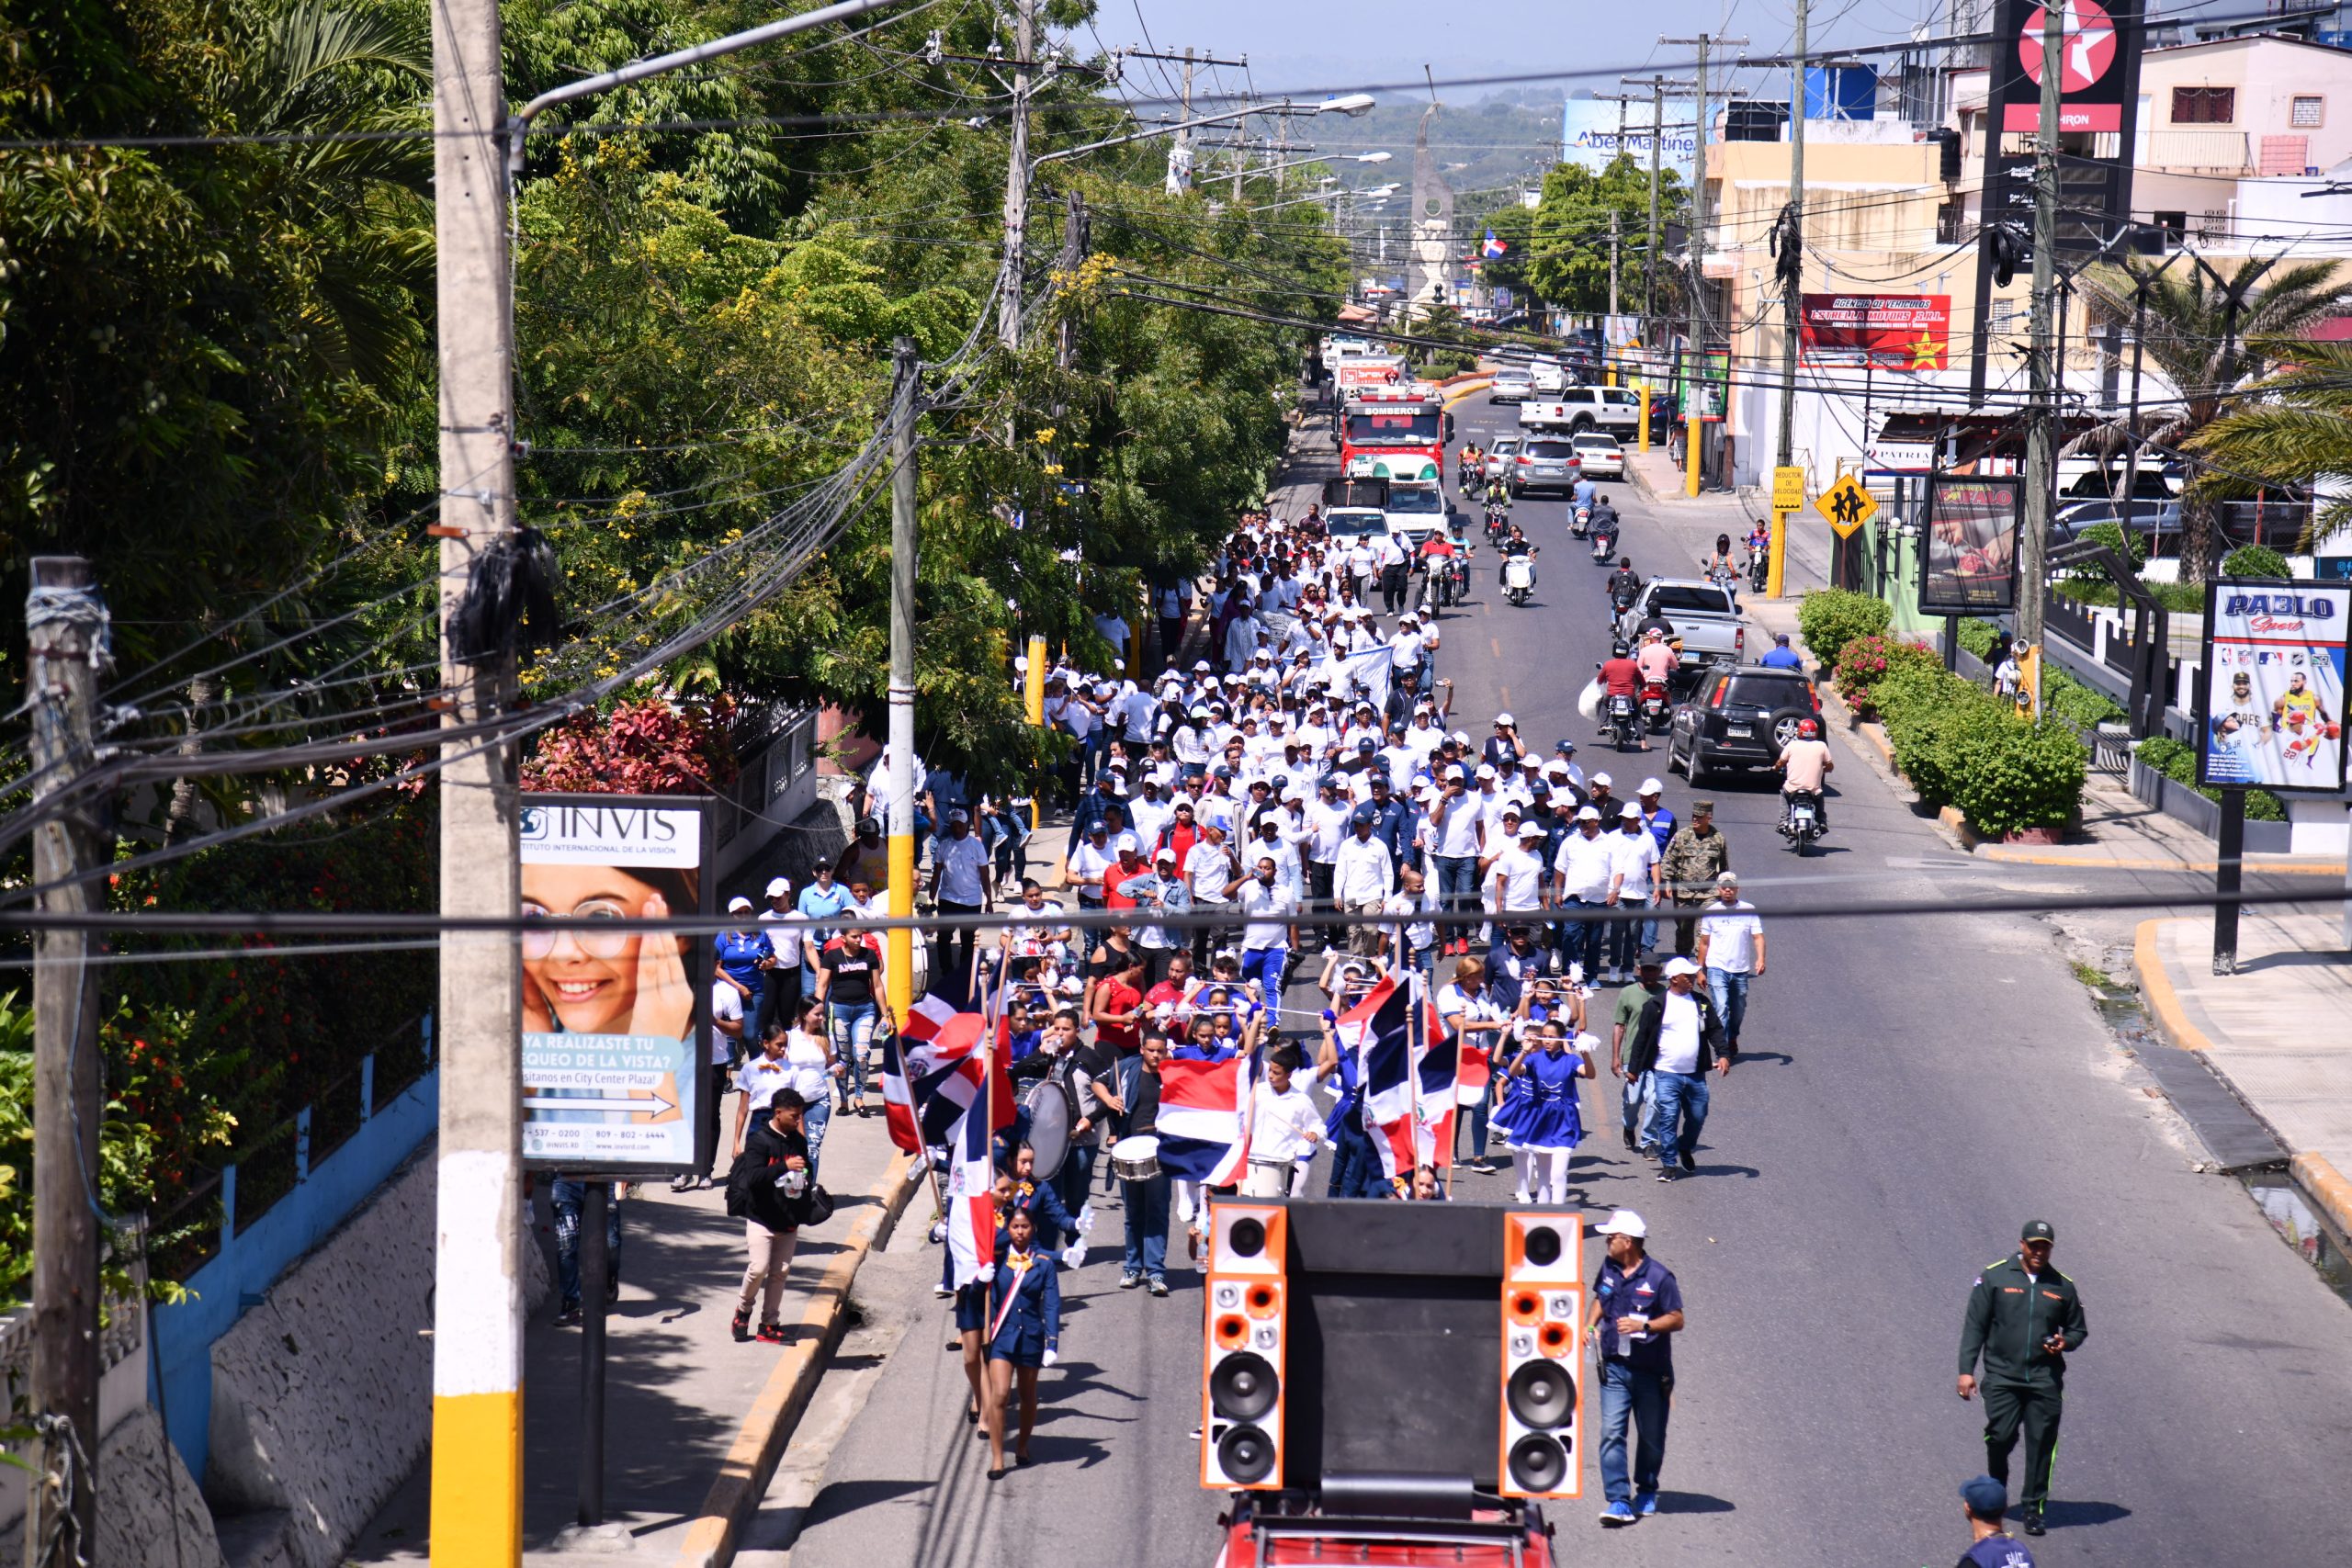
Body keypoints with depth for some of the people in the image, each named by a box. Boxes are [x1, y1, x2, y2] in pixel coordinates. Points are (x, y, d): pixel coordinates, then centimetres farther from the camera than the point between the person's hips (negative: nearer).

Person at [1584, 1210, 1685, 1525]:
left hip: (1651, 1371, -3)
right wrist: (1590, 1324, 4)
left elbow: (1677, 1320, -10)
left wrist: (1643, 1326, -24)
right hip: (1614, 1368, 3)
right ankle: (1619, 1501, -13)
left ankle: (1646, 1492, 34)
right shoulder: (1609, 1268, 3)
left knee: (1651, 1437, 12)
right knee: (1611, 1434, -11)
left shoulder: (1659, 1277, -13)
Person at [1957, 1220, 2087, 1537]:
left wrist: (2065, 1342, -2)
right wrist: (1966, 1370, -4)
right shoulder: (1994, 1277, 3)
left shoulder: (2062, 1286, 11)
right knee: (2000, 1438, -7)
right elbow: (1974, 1325, 3)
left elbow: (2078, 1329, 22)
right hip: (2002, 1376, -2)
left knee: (2041, 1444, -3)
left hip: (2045, 1380, 2)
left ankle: (2033, 1508, 6)